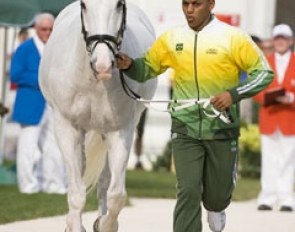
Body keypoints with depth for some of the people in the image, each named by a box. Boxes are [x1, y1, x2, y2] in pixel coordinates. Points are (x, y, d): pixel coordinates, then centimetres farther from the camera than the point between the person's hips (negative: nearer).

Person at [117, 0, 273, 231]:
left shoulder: (233, 37, -8)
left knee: (216, 196, 12)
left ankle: (216, 208, 49)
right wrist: (129, 65, -11)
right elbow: (147, 69, 12)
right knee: (188, 191, -12)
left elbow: (265, 73, -5)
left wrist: (234, 94, -20)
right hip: (185, 128, 1)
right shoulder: (172, 38, 1)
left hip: (221, 128, -1)